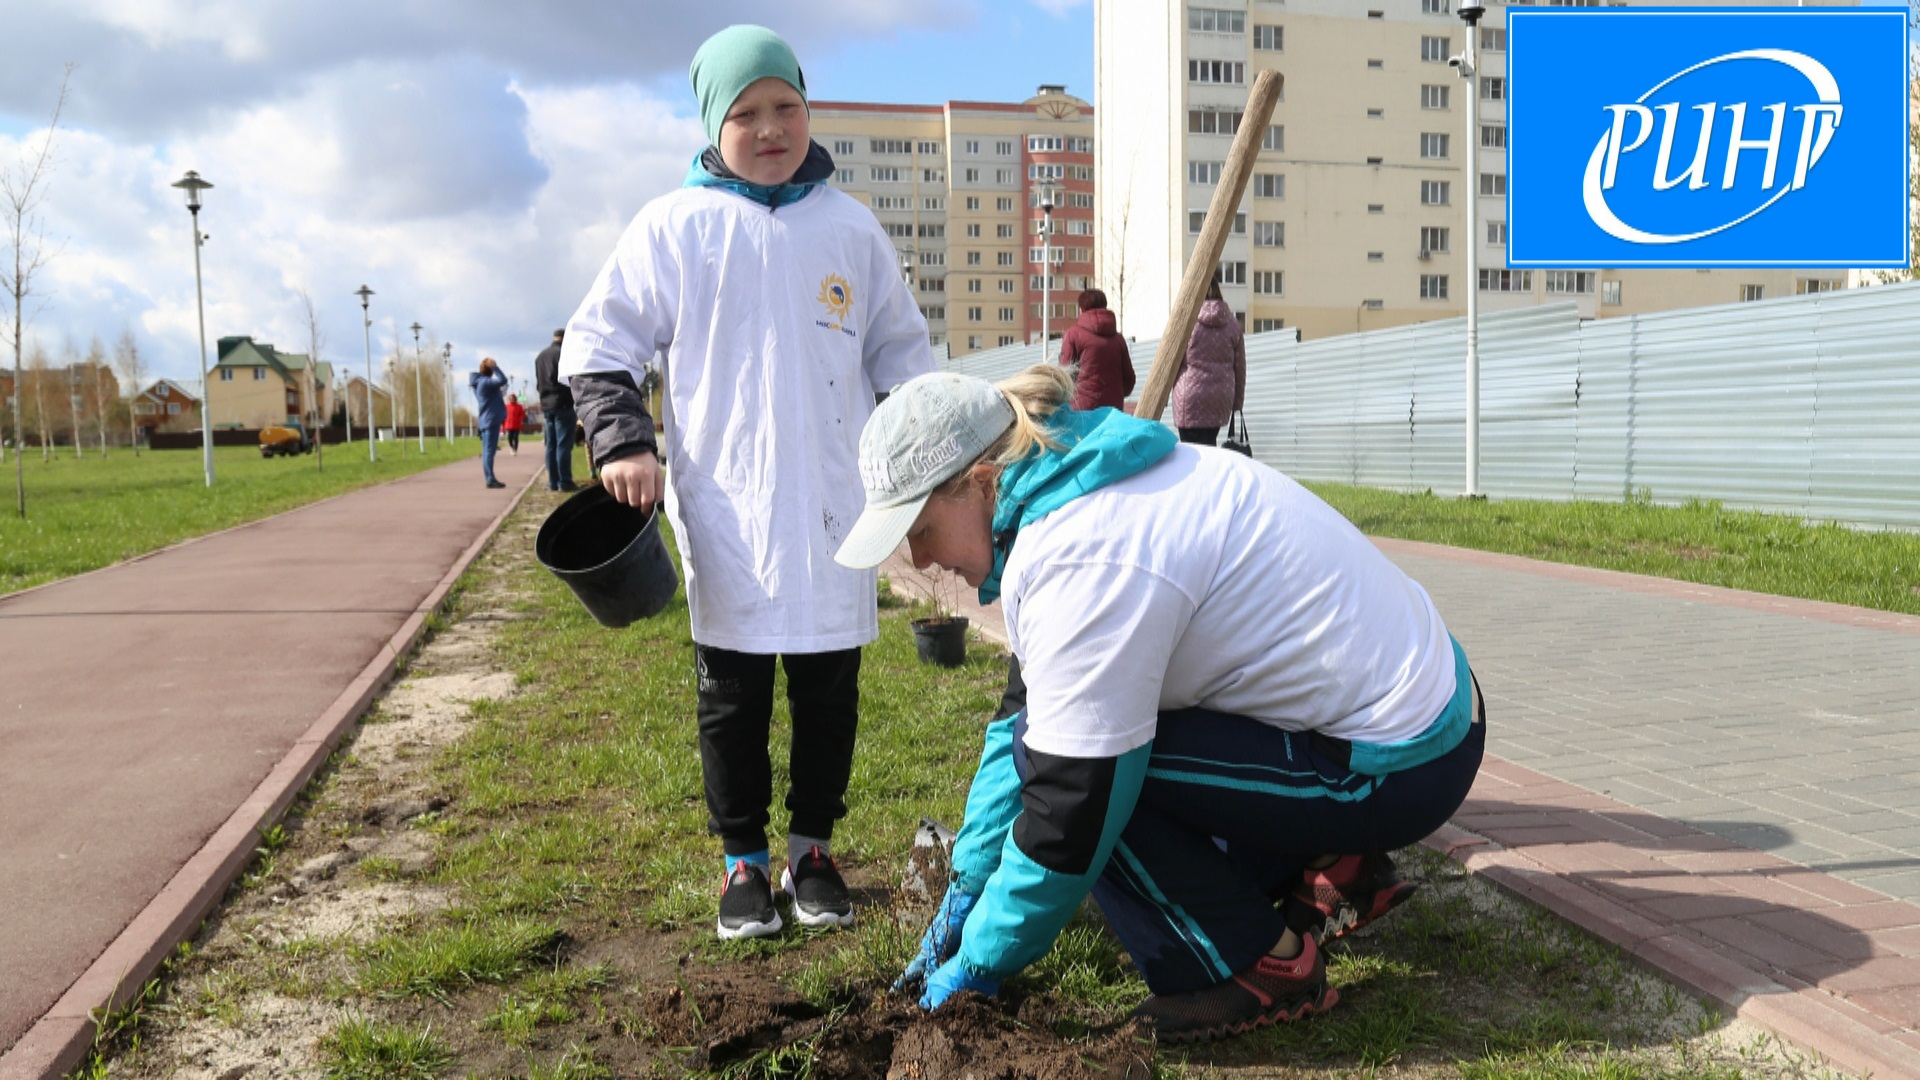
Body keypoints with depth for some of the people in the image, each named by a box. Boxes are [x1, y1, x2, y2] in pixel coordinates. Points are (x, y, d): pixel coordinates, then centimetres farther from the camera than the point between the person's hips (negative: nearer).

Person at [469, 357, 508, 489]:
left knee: (487, 451, 10)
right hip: (491, 420, -10)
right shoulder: (485, 382, -14)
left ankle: (490, 478, 13)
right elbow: (503, 380, -27)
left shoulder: (479, 382, 16)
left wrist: (500, 391, 10)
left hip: (486, 420, 10)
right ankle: (490, 479, -13)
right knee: (489, 450, -11)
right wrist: (495, 366, -20)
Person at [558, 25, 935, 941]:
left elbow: (900, 352, 17)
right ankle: (743, 860, 22)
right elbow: (597, 340, 3)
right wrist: (621, 441, -10)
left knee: (829, 688, 10)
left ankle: (813, 848, 27)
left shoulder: (851, 227, 8)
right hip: (724, 512, -2)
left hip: (834, 513, 2)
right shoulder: (674, 227, 0)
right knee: (732, 694, 7)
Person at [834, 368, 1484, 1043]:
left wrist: (979, 963, -7)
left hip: (1404, 762, -10)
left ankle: (1263, 970, -2)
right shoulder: (1078, 483, 3)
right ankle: (1334, 870, 18)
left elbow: (1069, 815, -23)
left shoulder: (1086, 560, -27)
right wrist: (967, 888, 13)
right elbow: (1022, 713, 10)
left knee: (1091, 753, -18)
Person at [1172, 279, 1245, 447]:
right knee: (1209, 444, 18)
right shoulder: (1233, 324, 8)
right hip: (1221, 399, 5)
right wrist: (1237, 401, 19)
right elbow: (1240, 366, 11)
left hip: (1191, 400, -5)